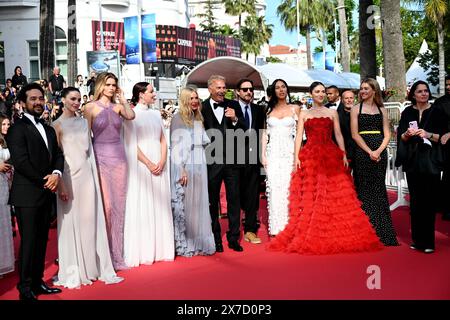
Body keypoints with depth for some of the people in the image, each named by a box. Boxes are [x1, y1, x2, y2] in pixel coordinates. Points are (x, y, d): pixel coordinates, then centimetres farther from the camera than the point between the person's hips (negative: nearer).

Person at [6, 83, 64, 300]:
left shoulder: (49, 130, 18)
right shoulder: (18, 128, -7)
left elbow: (58, 155, 11)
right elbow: (20, 161, -16)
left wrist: (56, 174, -9)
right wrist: (44, 181, -11)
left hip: (46, 193, 7)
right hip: (27, 195, -7)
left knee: (41, 240, 11)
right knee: (28, 241, -1)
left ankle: (37, 282, 22)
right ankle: (25, 289, 11)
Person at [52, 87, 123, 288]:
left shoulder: (83, 122, 12)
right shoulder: (58, 125, -3)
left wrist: (95, 176, 8)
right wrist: (61, 185, -14)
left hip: (87, 175, 4)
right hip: (69, 176, -4)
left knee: (90, 220, 7)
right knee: (71, 222, 2)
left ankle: (92, 266, 18)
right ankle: (73, 272, 14)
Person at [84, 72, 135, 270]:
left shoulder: (118, 107, 10)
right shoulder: (91, 107, 2)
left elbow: (131, 116, -11)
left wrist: (122, 99, -1)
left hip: (118, 157, 4)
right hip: (100, 157, -4)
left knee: (118, 205, 6)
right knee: (105, 205, -7)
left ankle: (116, 254, 17)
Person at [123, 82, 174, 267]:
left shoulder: (156, 114, 14)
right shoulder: (132, 115, -3)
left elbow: (163, 141, 11)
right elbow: (132, 144, -9)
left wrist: (162, 162, -4)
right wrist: (149, 164, -14)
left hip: (159, 166, 6)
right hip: (141, 166, -5)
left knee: (160, 207, 7)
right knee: (142, 208, -2)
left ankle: (160, 249, 15)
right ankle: (143, 251, 4)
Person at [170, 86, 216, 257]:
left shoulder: (199, 119, 15)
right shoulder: (178, 118, -5)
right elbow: (175, 146, -10)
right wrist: (182, 170, -16)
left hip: (199, 166, 6)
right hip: (184, 166, -6)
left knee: (199, 204, 9)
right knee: (183, 205, -1)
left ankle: (199, 242, 19)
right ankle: (182, 245, 8)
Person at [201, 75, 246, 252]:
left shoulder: (233, 105, 5)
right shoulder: (202, 108, -5)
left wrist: (235, 119, -15)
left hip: (231, 160, 3)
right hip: (211, 161, -2)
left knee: (234, 200, 9)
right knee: (212, 201, 10)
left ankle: (233, 238, 21)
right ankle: (215, 239, 23)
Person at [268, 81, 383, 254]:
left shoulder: (332, 113, 14)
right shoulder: (304, 114, 12)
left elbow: (338, 135, 9)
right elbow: (299, 136, 4)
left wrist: (344, 155, -2)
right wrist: (296, 157, -8)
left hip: (331, 156, 1)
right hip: (309, 157, -1)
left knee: (335, 196, -5)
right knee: (309, 197, -4)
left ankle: (336, 236, 0)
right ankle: (308, 236, 1)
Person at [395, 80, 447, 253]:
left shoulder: (436, 112, 3)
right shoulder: (407, 112, 9)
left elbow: (442, 137, 0)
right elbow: (401, 138, 8)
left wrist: (428, 134, -16)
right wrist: (407, 134, -13)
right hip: (412, 161, 2)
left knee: (429, 200, -4)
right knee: (415, 200, 5)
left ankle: (428, 241, 4)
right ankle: (417, 239, 14)